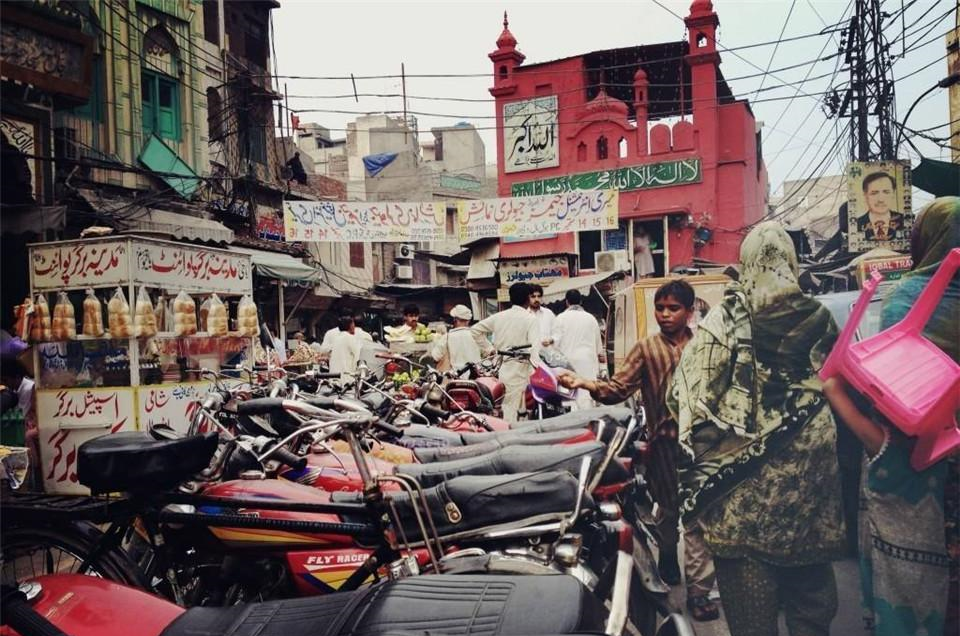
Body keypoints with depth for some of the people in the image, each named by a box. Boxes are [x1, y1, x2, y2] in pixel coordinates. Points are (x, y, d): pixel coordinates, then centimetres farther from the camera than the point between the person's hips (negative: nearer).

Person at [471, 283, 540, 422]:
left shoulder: (499, 316, 8)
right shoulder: (531, 319, -6)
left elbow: (475, 330, 14)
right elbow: (534, 348, -17)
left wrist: (488, 348, 18)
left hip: (497, 367, 5)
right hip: (518, 368, -5)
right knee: (511, 410, -3)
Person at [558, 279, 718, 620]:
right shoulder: (646, 349, -3)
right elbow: (618, 388, -11)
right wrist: (586, 384, -28)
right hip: (665, 440, -1)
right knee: (668, 509, 16)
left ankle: (698, 588, 11)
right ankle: (668, 564, 43)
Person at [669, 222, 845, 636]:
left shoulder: (722, 321, -8)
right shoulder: (819, 319, 1)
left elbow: (686, 397, -10)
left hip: (742, 481, -3)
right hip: (808, 474, 3)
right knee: (810, 593, 19)